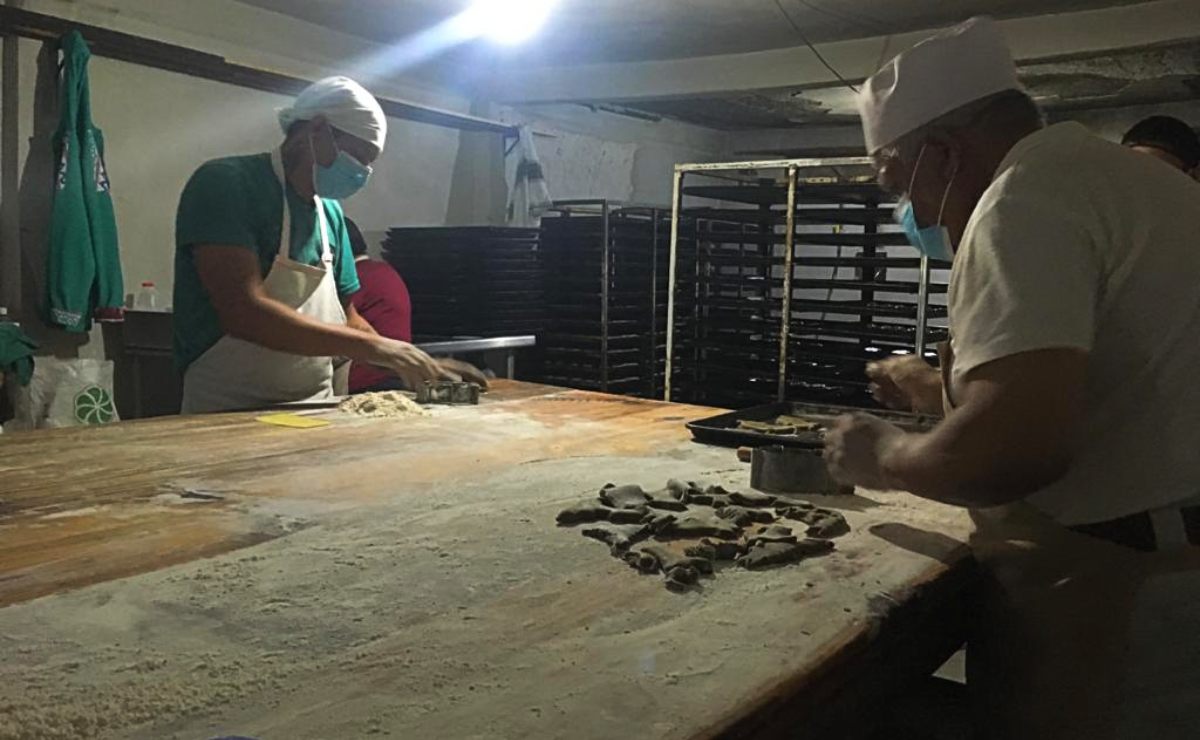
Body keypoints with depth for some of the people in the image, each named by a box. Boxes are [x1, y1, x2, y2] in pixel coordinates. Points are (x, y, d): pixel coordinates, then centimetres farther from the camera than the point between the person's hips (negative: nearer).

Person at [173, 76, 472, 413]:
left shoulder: (331, 213, 10)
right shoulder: (225, 184, -10)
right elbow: (244, 312, -21)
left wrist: (413, 366, 1)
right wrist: (374, 347, -20)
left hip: (314, 410, 6)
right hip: (230, 414, -6)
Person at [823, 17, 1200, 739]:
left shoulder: (1025, 194, -17)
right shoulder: (1096, 167, 14)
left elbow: (1013, 447, -30)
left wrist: (886, 454, -12)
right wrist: (945, 387, 25)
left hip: (1119, 590, -10)